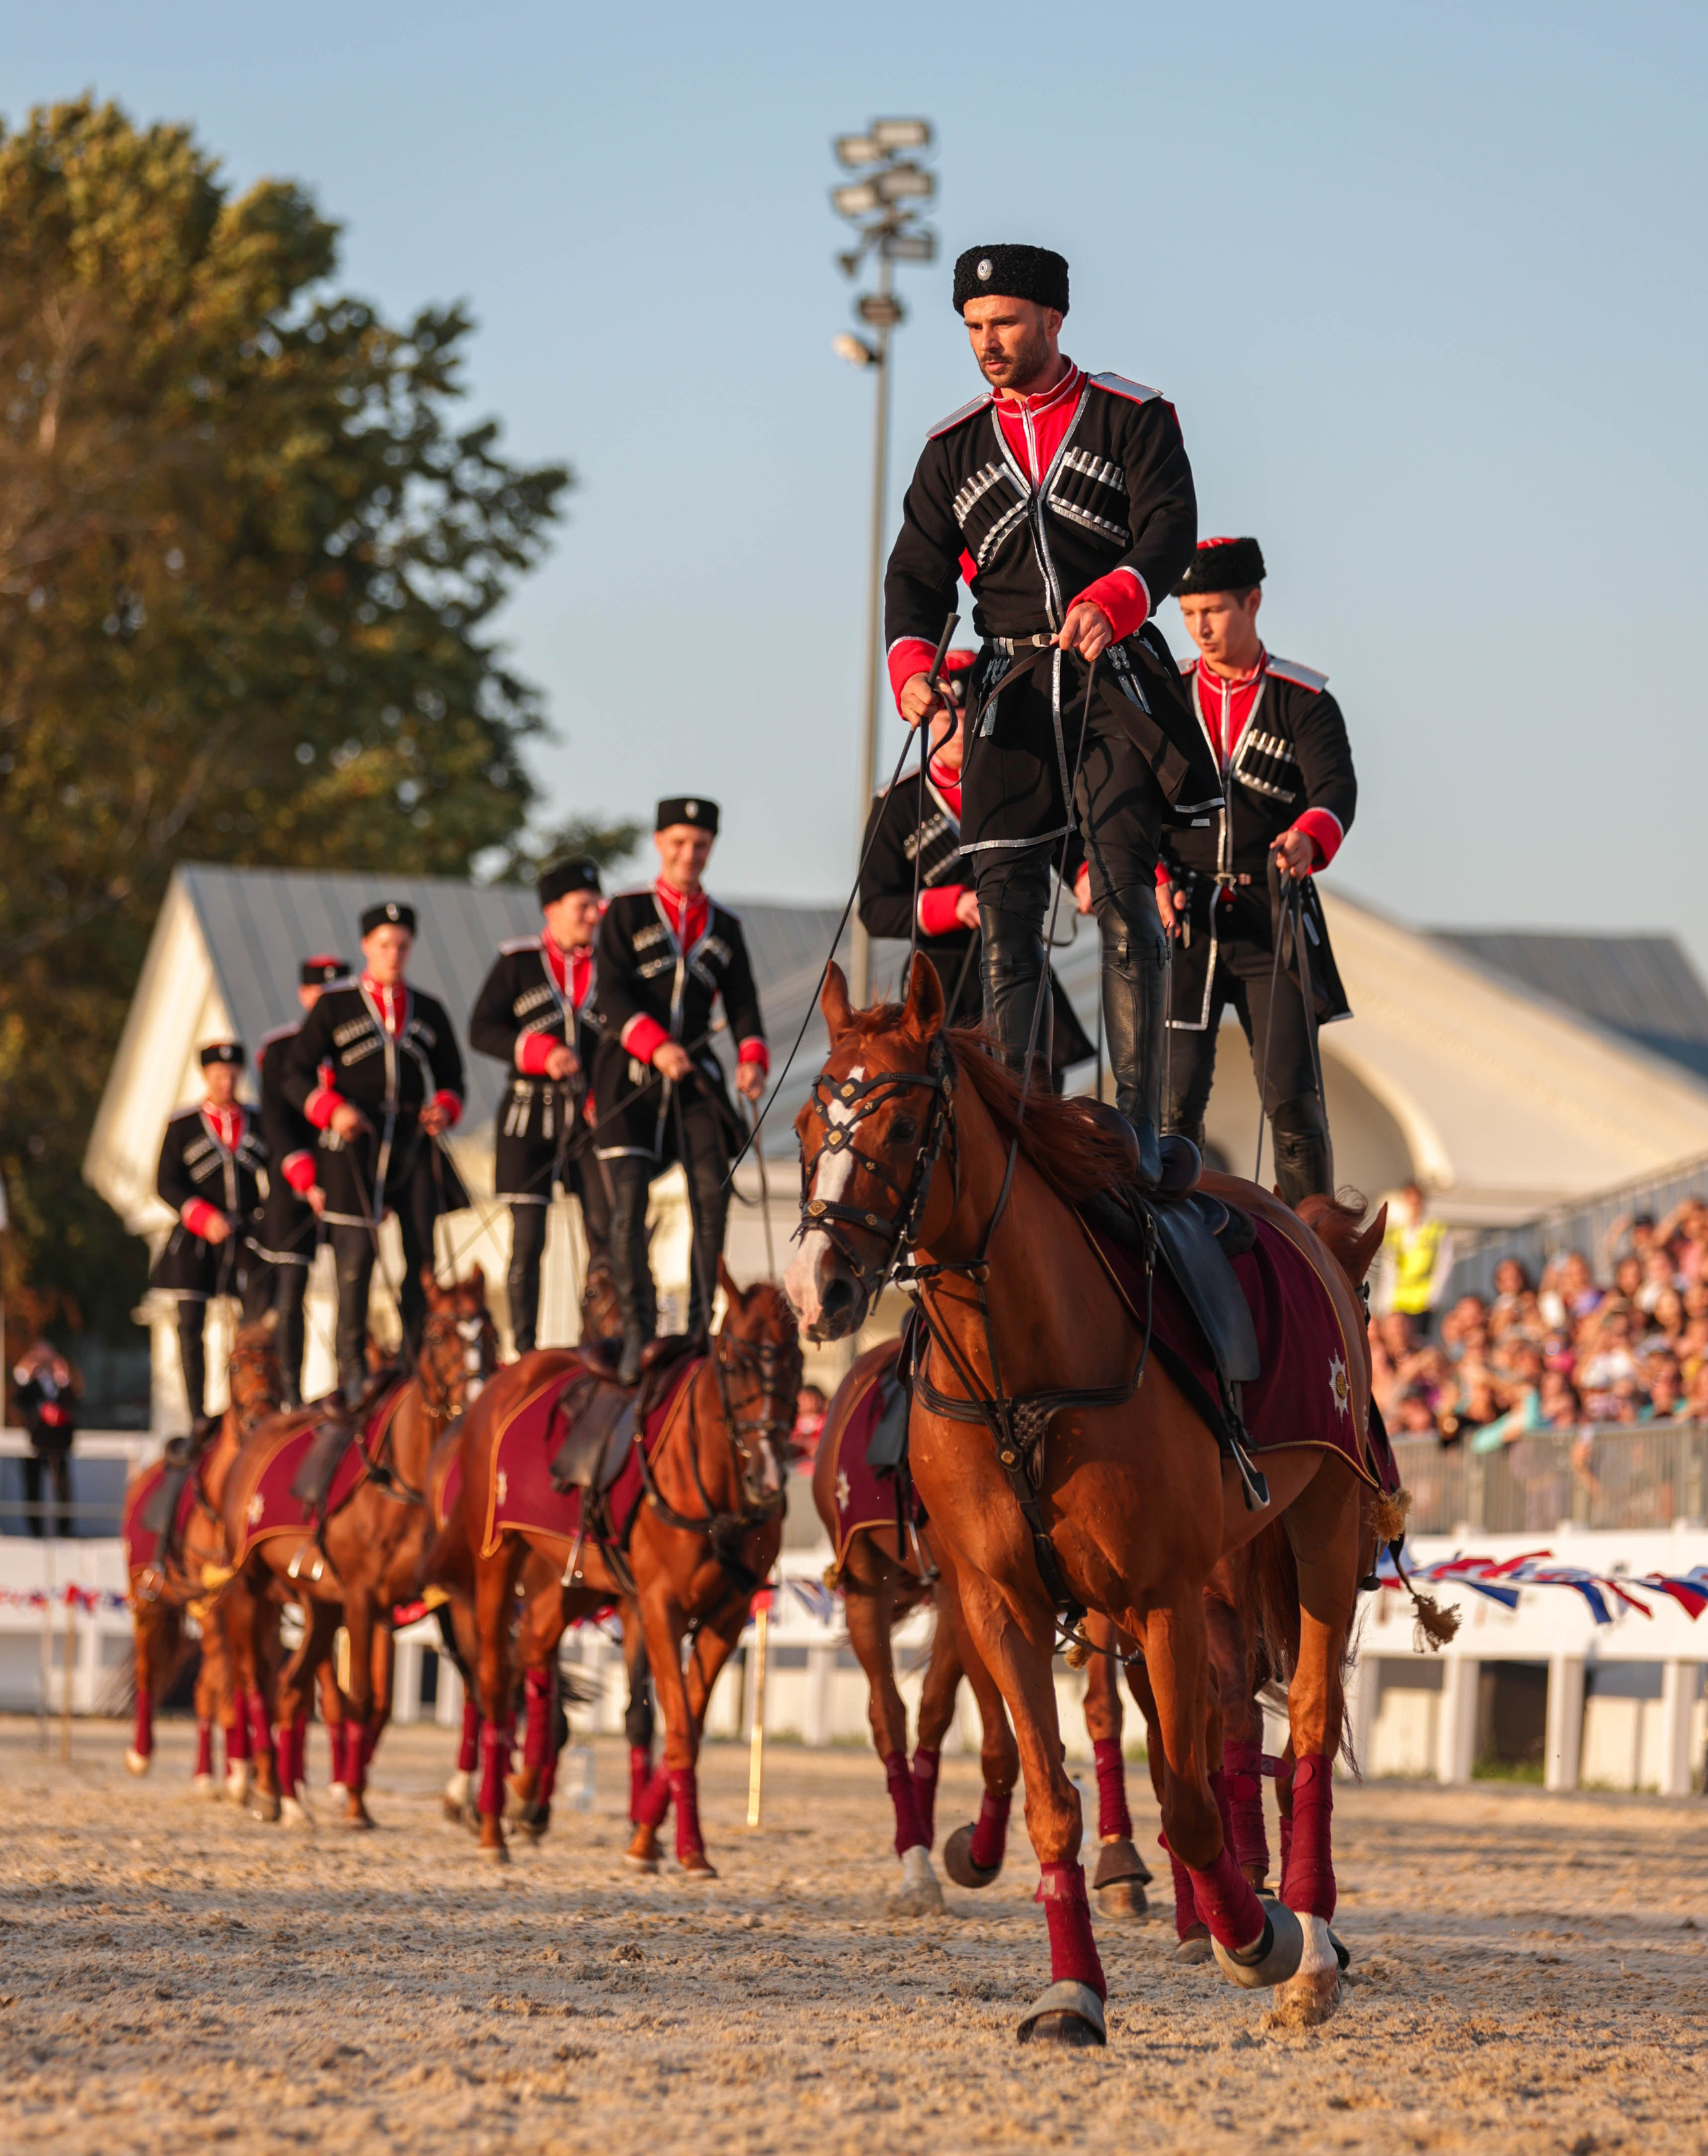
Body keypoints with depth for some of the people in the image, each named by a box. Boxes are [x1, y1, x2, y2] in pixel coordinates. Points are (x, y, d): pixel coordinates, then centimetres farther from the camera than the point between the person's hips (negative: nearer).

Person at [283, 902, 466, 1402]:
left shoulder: (429, 1011, 15)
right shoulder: (335, 1005, 6)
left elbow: (452, 1077, 21)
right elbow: (296, 1073, 4)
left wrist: (444, 1109, -2)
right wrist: (332, 1110, -14)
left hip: (415, 1146, 3)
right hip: (356, 1146, -3)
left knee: (423, 1257, -2)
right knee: (355, 1256, -7)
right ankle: (353, 1371, -3)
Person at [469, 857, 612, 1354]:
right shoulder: (517, 962, 1)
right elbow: (481, 1030, -3)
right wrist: (539, 1053, -18)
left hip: (592, 1113, 2)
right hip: (530, 1113, -2)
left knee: (606, 1230, -7)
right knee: (528, 1240, -2)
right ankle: (524, 1352, 3)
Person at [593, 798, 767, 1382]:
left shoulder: (725, 927, 13)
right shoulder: (626, 913, 3)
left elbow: (742, 1004, 6)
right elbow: (614, 993, -9)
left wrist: (752, 1059, -15)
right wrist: (654, 1045, -26)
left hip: (695, 1072, 3)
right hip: (629, 1072, -3)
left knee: (712, 1195, -9)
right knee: (629, 1202, -9)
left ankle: (700, 1329, 0)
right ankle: (638, 1333, 0)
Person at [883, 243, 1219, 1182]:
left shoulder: (1132, 419, 5)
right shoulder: (953, 450, 15)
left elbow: (1170, 529, -8)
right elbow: (917, 573, 11)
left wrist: (1109, 601, -29)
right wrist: (912, 664, -10)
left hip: (1114, 675, -3)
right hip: (1009, 690, 3)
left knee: (1122, 893, -14)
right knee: (1004, 903, -2)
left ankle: (1138, 1124, -13)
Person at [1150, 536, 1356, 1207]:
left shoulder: (1302, 699, 3)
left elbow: (1335, 787, -12)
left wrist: (1308, 837, -35)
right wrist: (1154, 881, -11)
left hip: (1272, 918, -1)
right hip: (1184, 915, 2)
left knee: (1291, 1095, -5)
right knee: (1175, 1092, -5)